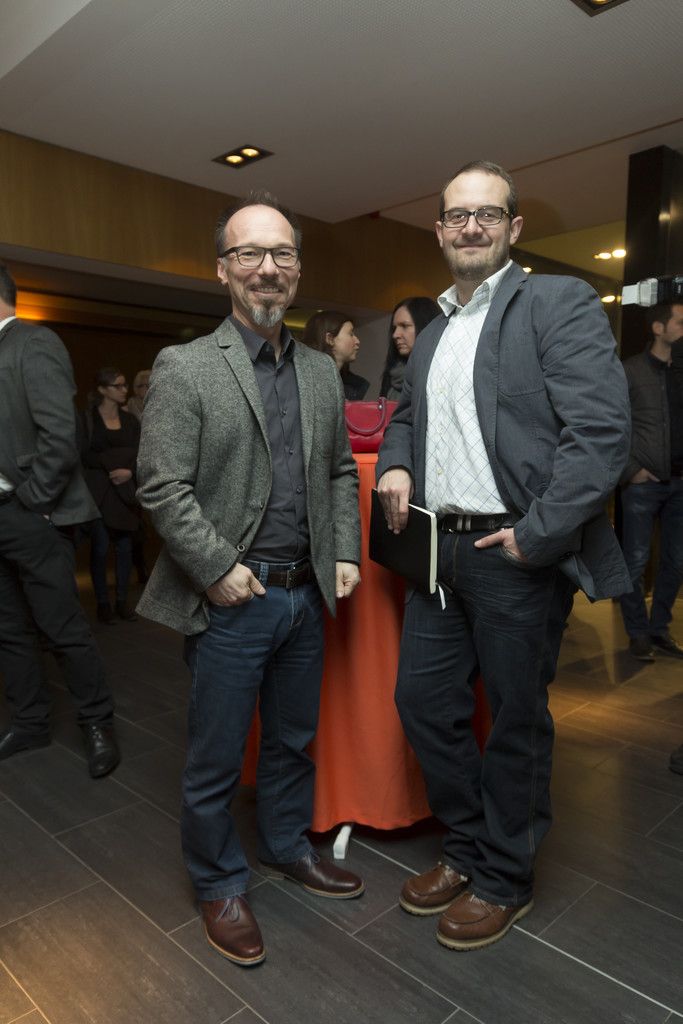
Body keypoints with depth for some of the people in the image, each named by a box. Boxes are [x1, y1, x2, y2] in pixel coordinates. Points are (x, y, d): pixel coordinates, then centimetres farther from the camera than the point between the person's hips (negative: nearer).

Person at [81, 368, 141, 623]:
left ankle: (122, 601, 12)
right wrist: (111, 466, -9)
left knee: (125, 546, 3)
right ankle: (102, 602, 7)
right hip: (98, 490, -4)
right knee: (100, 547, -3)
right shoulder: (87, 418, -2)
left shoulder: (130, 420, 11)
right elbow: (84, 455, -6)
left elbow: (139, 455, 7)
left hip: (125, 490, 4)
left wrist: (129, 471, -10)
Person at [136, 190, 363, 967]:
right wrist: (219, 568, -17)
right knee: (216, 758, 10)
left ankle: (286, 847, 45)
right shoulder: (184, 368, -8)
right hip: (230, 601, -5)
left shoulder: (322, 371, 9)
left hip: (306, 594, 6)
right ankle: (219, 884, 34)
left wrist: (346, 553, 4)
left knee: (293, 739, 22)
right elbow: (162, 486, -13)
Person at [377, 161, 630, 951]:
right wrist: (395, 463, 7)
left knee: (515, 721, 8)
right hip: (439, 551, 7)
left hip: (517, 554, -6)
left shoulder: (558, 303, -5)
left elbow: (600, 429, -15)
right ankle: (465, 847, 37)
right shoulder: (433, 331, 16)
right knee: (423, 700, 13)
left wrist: (537, 535, -18)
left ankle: (503, 878, 31)